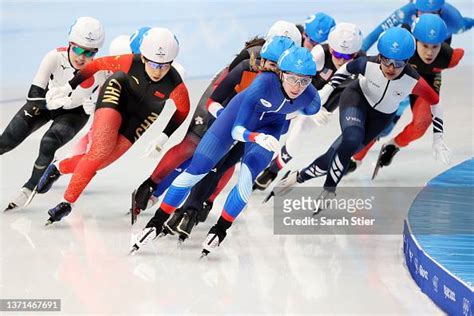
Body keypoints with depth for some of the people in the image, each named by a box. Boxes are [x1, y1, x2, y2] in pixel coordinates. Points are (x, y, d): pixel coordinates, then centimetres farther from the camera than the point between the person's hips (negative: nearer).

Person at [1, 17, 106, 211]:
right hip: (46, 103, 1)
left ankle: (29, 188, 0)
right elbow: (33, 95, -32)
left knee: (48, 144, -24)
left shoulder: (100, 72, -30)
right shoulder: (55, 58, -32)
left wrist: (94, 108, -30)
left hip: (75, 112, -1)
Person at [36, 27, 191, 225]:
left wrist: (164, 136, -18)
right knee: (101, 151, -24)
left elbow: (182, 112, -9)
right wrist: (68, 87, -8)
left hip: (138, 119, 2)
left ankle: (59, 168, 19)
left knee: (99, 161, -8)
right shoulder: (131, 63, -28)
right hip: (114, 100, -2)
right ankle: (67, 201, -15)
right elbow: (99, 65, -13)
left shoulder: (176, 87, -28)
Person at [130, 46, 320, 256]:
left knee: (246, 179, -22)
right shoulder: (264, 83, -39)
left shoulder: (311, 98, -29)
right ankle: (157, 222, 9)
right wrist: (258, 137, -57)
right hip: (240, 113, -1)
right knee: (195, 171, -5)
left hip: (270, 126, 2)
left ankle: (220, 229, 0)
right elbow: (236, 130, -38)